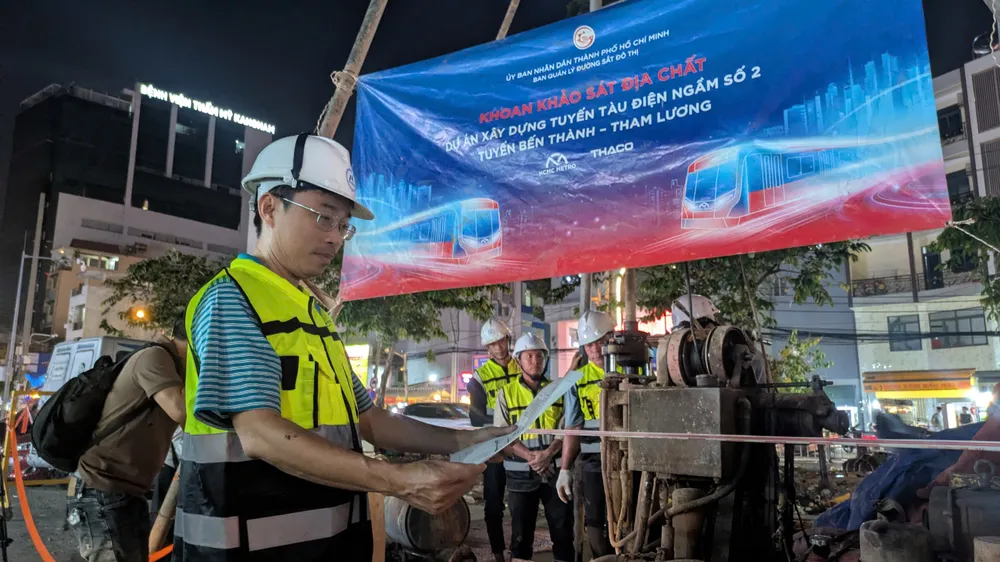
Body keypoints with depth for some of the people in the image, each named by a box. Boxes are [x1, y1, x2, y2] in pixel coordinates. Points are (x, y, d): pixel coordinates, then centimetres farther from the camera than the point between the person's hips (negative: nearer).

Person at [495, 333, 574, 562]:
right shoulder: (506, 393, 3)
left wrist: (548, 453, -17)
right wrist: (530, 456, -17)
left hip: (556, 470, 1)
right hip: (521, 473, -1)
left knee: (563, 528, 6)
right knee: (521, 531, 6)